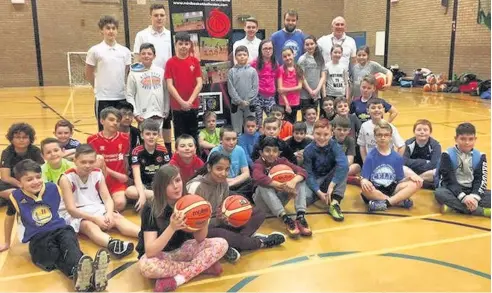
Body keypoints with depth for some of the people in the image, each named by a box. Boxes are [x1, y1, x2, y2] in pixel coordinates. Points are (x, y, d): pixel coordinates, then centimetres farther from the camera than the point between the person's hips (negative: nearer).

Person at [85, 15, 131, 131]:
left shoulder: (125, 51, 6)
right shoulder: (95, 51, -3)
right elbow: (88, 74, 4)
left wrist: (120, 86, 7)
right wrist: (100, 87, 8)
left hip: (122, 97, 3)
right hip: (103, 98, -3)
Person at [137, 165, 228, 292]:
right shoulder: (150, 209, -23)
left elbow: (200, 239, -9)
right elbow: (150, 251, -30)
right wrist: (172, 228, -42)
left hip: (182, 249, 3)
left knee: (221, 244, -16)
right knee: (146, 266, -39)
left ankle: (177, 280, -24)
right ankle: (204, 266, -21)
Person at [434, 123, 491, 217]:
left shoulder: (480, 156, 5)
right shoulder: (448, 155, -5)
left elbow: (480, 180, -3)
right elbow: (449, 179, -13)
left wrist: (474, 196, -23)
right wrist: (463, 197, -26)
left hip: (471, 191, 3)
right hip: (452, 190, -3)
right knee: (439, 193, -35)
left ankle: (454, 206, -31)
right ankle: (482, 211, -34)